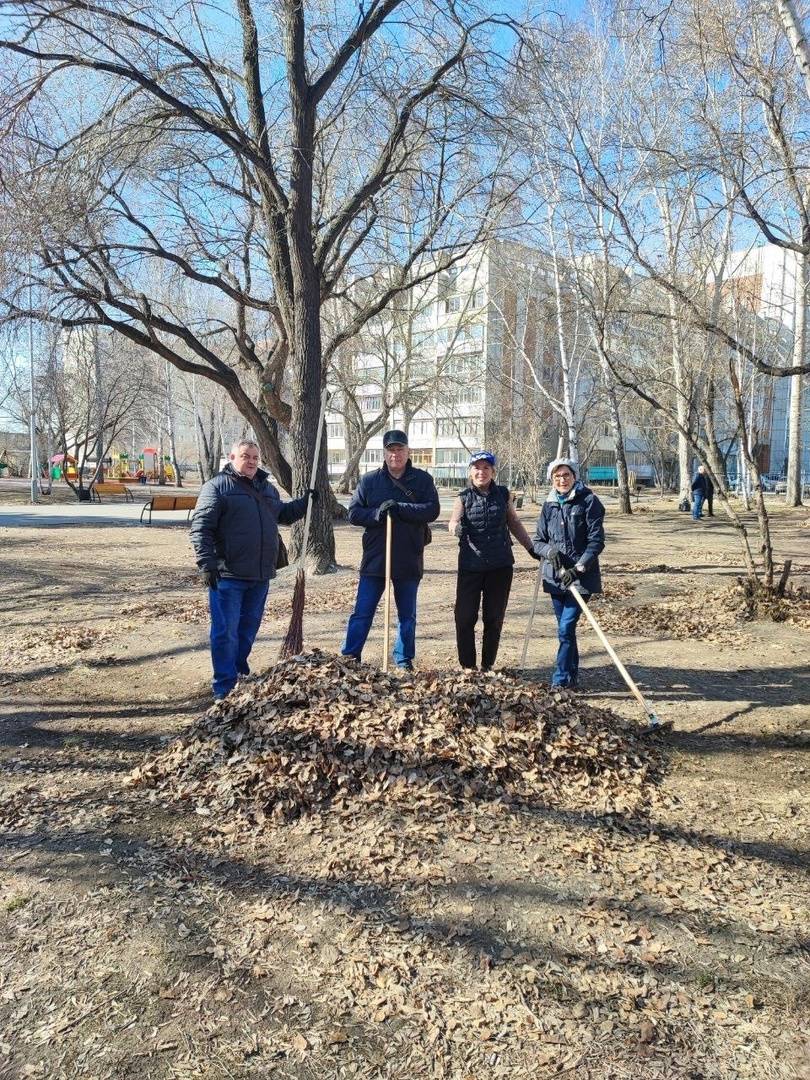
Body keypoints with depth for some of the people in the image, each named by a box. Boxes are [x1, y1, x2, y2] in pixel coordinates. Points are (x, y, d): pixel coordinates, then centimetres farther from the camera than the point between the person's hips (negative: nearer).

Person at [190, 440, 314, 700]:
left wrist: (304, 503, 16)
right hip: (227, 575, -6)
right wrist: (207, 562, -20)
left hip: (260, 575, 7)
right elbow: (201, 527, -11)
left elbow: (283, 514, 31)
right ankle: (224, 688, 5)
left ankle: (240, 674, 32)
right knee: (226, 632, -3)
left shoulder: (268, 488, 16)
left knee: (248, 629, 16)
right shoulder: (217, 487, -6)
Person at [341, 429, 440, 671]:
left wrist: (400, 508, -20)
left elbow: (432, 510, -11)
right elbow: (353, 513, 0)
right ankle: (349, 658, 11)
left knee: (407, 615, 12)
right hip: (374, 559, 0)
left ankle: (404, 660, 25)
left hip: (409, 561, 0)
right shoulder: (369, 481, 3)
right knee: (362, 613, 3)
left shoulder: (423, 479, 1)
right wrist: (377, 514, -17)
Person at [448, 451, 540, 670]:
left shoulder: (503, 494, 6)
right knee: (465, 615, -3)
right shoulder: (464, 497, 1)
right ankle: (467, 666, 11)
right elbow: (452, 523, -10)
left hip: (500, 565, 2)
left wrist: (532, 548, 15)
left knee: (495, 617, 9)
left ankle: (487, 666, 22)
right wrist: (456, 528, -34)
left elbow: (514, 524, 15)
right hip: (471, 565, -2)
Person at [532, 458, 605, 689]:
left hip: (581, 576, -5)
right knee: (565, 628, 13)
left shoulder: (588, 501, -6)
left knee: (566, 628, -12)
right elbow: (538, 541, 11)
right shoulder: (549, 505, 8)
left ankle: (561, 680, -3)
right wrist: (550, 551, -11)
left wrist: (578, 568, -18)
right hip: (555, 576, 5)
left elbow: (596, 541, -9)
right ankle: (572, 675, 28)